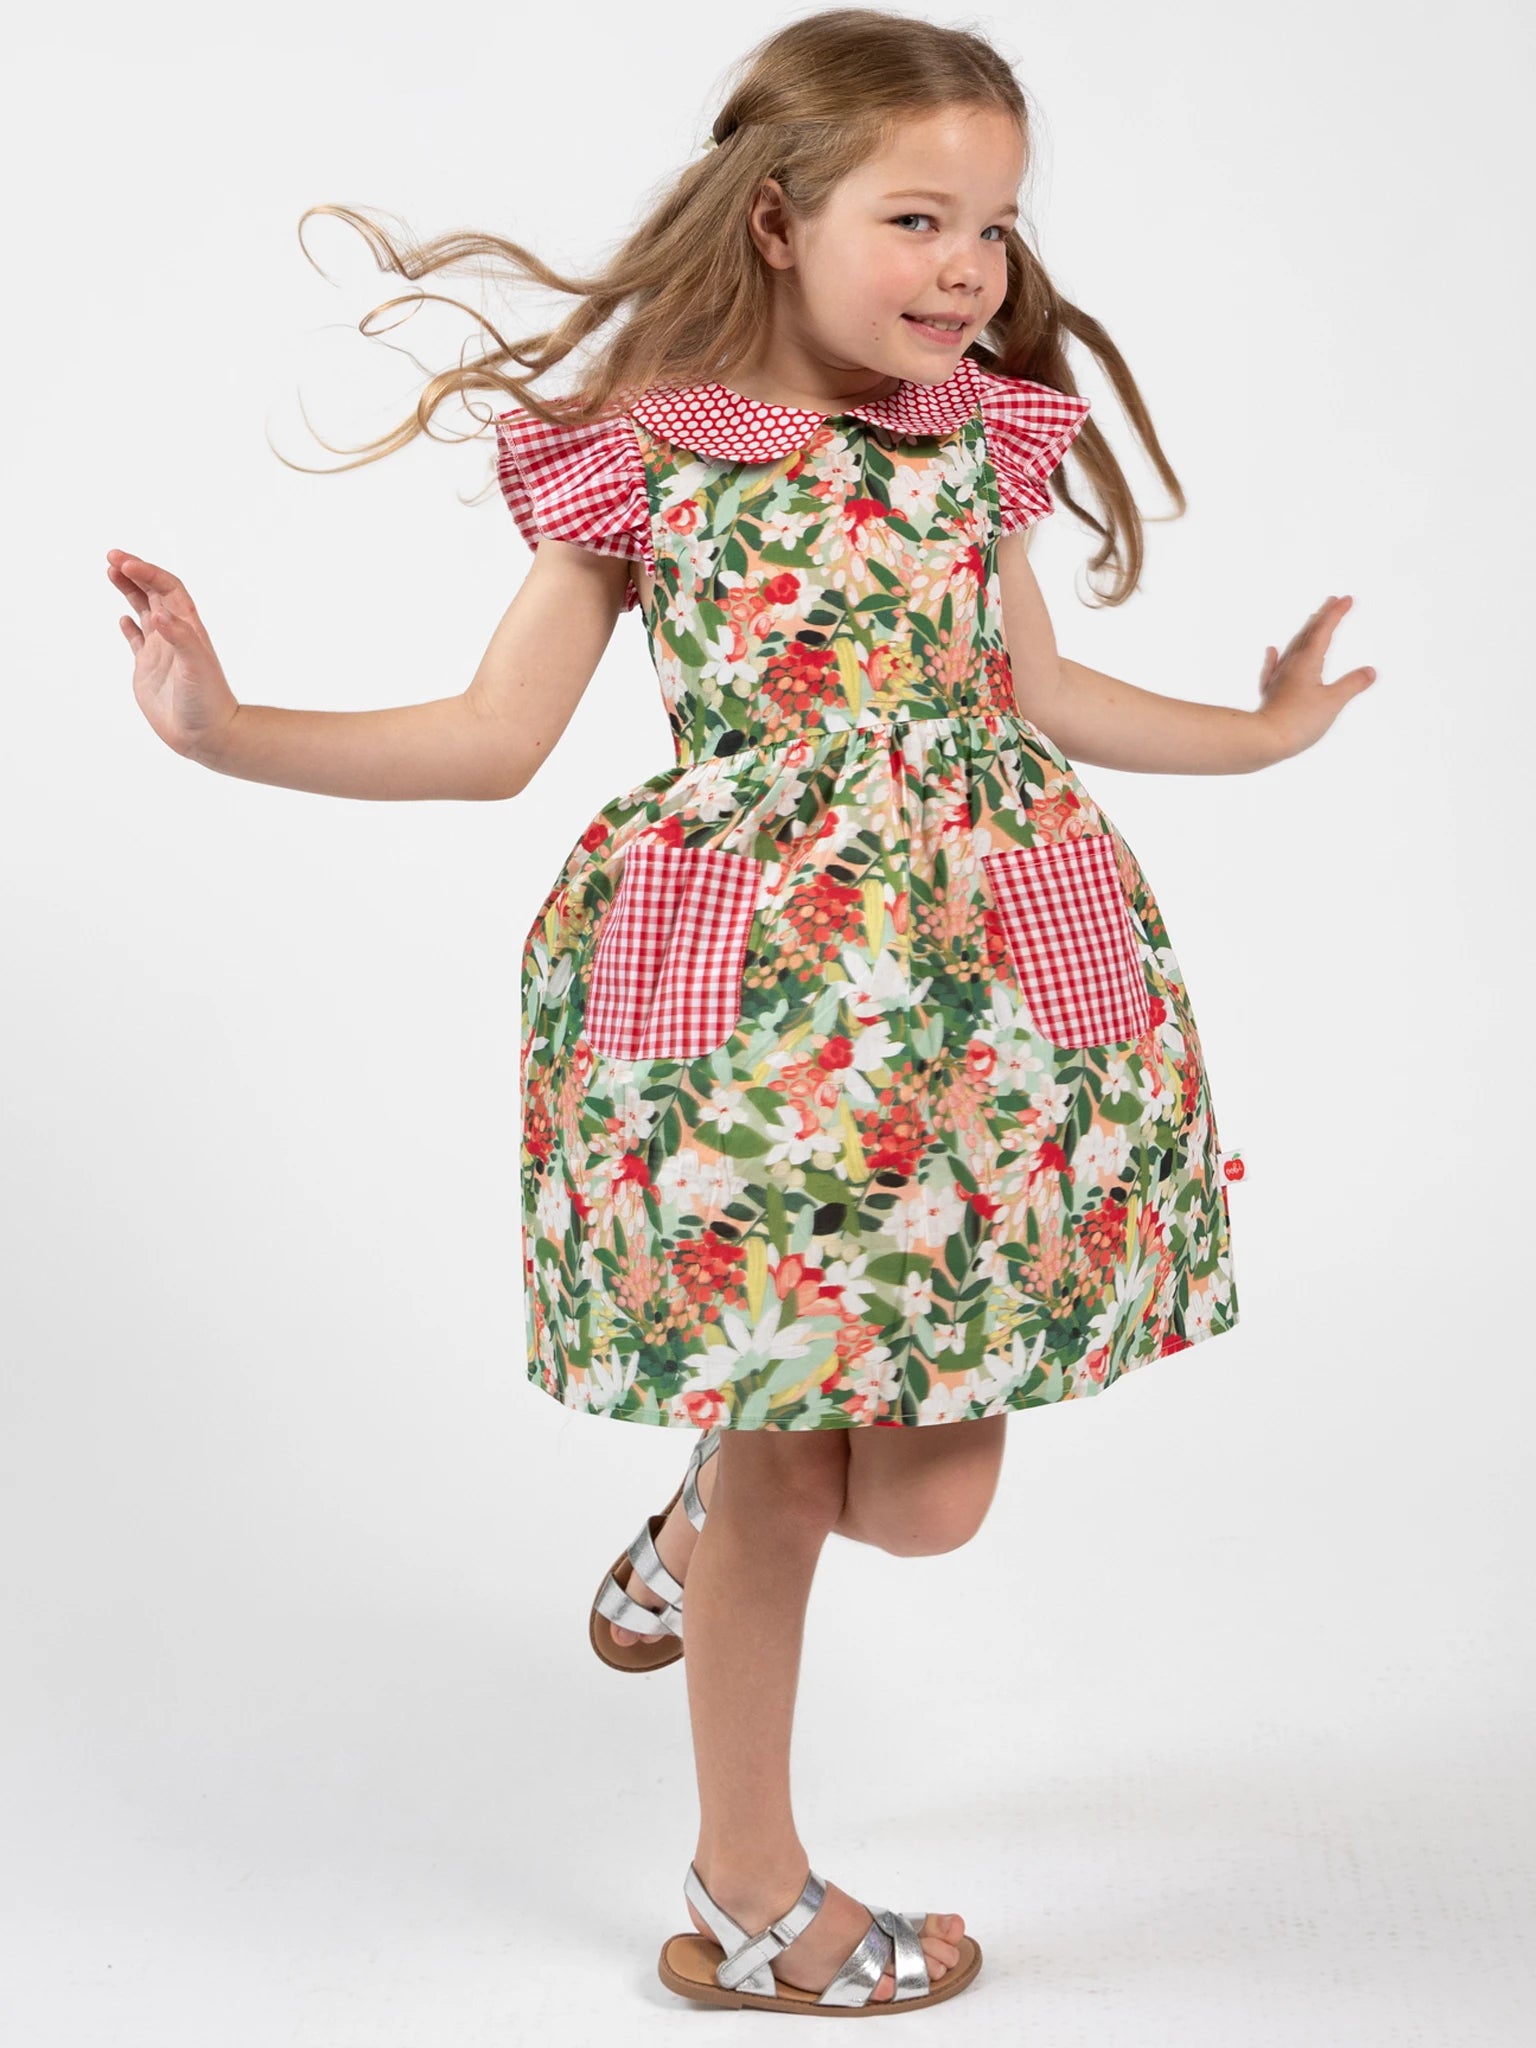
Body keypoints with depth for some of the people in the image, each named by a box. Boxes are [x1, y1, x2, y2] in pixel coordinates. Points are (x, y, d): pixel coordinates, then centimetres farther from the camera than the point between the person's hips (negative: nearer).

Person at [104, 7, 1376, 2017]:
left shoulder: (985, 437, 7)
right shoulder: (641, 456, -4)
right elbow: (495, 736, 0)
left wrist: (1259, 732, 32)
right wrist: (225, 726, -11)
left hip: (981, 982, 4)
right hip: (753, 987, -4)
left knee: (926, 1494, 3)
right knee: (784, 1460, 6)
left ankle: (694, 1530, 40)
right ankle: (748, 1888, 29)